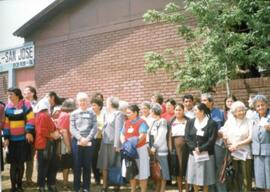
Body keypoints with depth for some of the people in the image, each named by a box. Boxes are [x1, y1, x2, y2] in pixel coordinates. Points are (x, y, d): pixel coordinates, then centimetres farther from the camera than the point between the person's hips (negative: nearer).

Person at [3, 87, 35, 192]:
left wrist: (29, 132, -18)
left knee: (21, 163, 5)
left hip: (23, 139, -2)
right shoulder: (8, 107, 6)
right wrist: (6, 137, 3)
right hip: (12, 139, 2)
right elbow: (6, 123, 9)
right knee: (13, 163, 1)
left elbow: (30, 119, -7)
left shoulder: (26, 104, -4)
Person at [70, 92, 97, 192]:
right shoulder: (74, 114, 6)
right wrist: (80, 138, -14)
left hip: (89, 142, 0)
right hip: (77, 141, 0)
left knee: (87, 165, 4)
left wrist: (87, 139, -13)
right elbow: (72, 128, -1)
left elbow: (94, 128, -2)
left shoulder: (92, 113, 5)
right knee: (77, 165, 2)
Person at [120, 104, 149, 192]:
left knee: (142, 172, 1)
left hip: (140, 149, -7)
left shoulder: (141, 122, -11)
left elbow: (142, 136, -21)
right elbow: (122, 134, 8)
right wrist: (124, 143, -11)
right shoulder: (126, 122, 9)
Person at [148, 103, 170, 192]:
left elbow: (161, 136, -14)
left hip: (160, 150, -7)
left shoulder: (162, 121, -7)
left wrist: (154, 147, -13)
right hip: (153, 150, 7)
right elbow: (150, 135, 12)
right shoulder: (154, 122, 14)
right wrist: (150, 147, 2)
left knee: (162, 172, 0)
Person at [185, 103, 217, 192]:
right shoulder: (190, 122, 6)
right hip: (193, 154, 3)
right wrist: (194, 148, -15)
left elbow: (212, 140, -12)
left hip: (206, 154, -3)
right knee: (194, 176, 7)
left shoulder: (212, 123, -6)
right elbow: (187, 137, -1)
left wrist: (200, 149, -16)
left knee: (205, 177, 4)